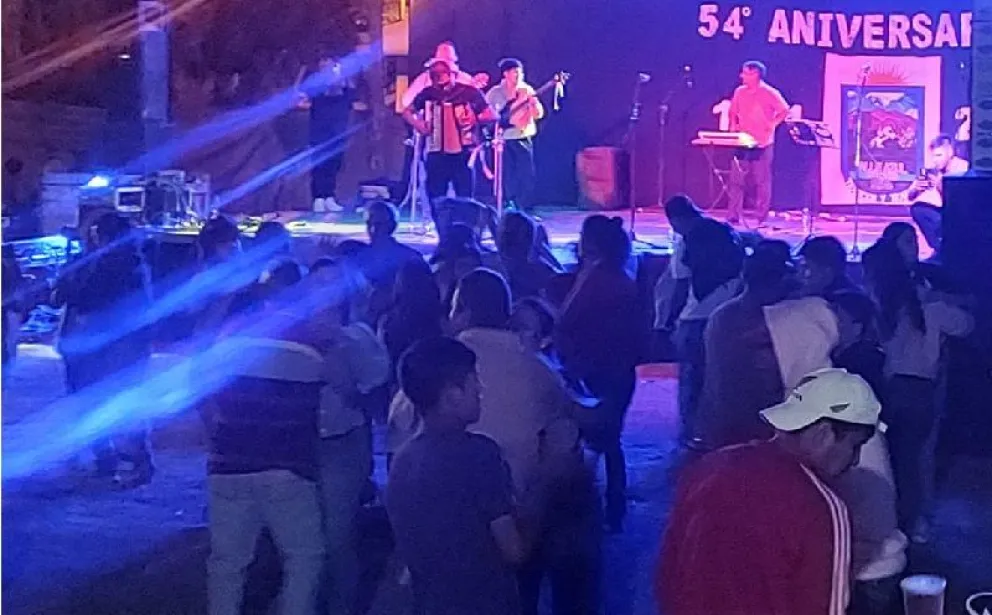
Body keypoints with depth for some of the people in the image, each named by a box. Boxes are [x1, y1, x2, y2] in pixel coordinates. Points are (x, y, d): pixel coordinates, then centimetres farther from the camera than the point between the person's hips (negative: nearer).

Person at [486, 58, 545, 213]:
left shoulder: (527, 90, 6)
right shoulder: (494, 93, -1)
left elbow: (539, 114, 3)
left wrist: (533, 102, -15)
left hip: (523, 139, 2)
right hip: (503, 140, -2)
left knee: (527, 176, -3)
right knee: (507, 178, 0)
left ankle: (527, 212, 4)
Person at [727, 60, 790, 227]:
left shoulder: (769, 93, -7)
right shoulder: (740, 92, 9)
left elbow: (785, 111, -6)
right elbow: (733, 112, 21)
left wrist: (771, 125, -12)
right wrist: (733, 126, 5)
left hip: (762, 144, -5)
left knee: (762, 182, 1)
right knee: (736, 180, 3)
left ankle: (761, 219, 7)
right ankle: (732, 217, 7)